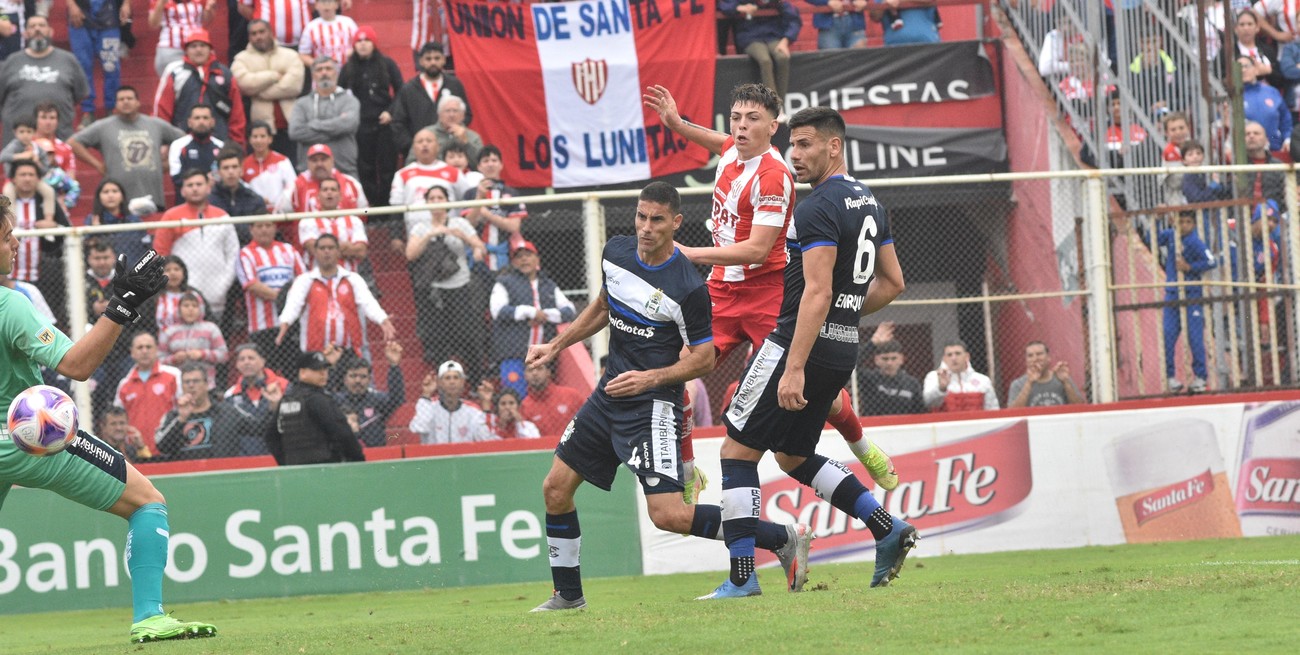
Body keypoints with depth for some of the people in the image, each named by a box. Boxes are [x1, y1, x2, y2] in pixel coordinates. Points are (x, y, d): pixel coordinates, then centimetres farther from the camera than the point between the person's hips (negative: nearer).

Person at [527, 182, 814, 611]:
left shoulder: (688, 288, -19)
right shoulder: (615, 252, 2)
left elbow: (705, 359, -11)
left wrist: (651, 378, -23)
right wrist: (555, 347, 20)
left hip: (654, 404, -7)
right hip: (610, 393, 7)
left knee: (668, 515, -17)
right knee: (555, 490, 7)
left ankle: (783, 539, -8)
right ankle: (568, 596, 22)